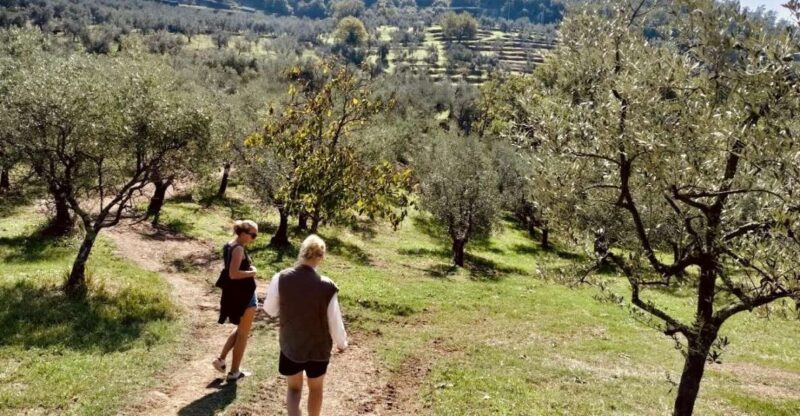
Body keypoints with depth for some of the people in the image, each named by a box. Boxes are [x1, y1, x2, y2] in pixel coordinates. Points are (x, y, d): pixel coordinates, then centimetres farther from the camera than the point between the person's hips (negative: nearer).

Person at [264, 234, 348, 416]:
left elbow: (270, 309, -2)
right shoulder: (327, 287, -24)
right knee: (316, 388, 23)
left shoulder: (280, 278, -17)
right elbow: (335, 322, -14)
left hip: (289, 345, 1)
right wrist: (341, 342, 5)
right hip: (318, 347, -1)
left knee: (293, 387, 21)